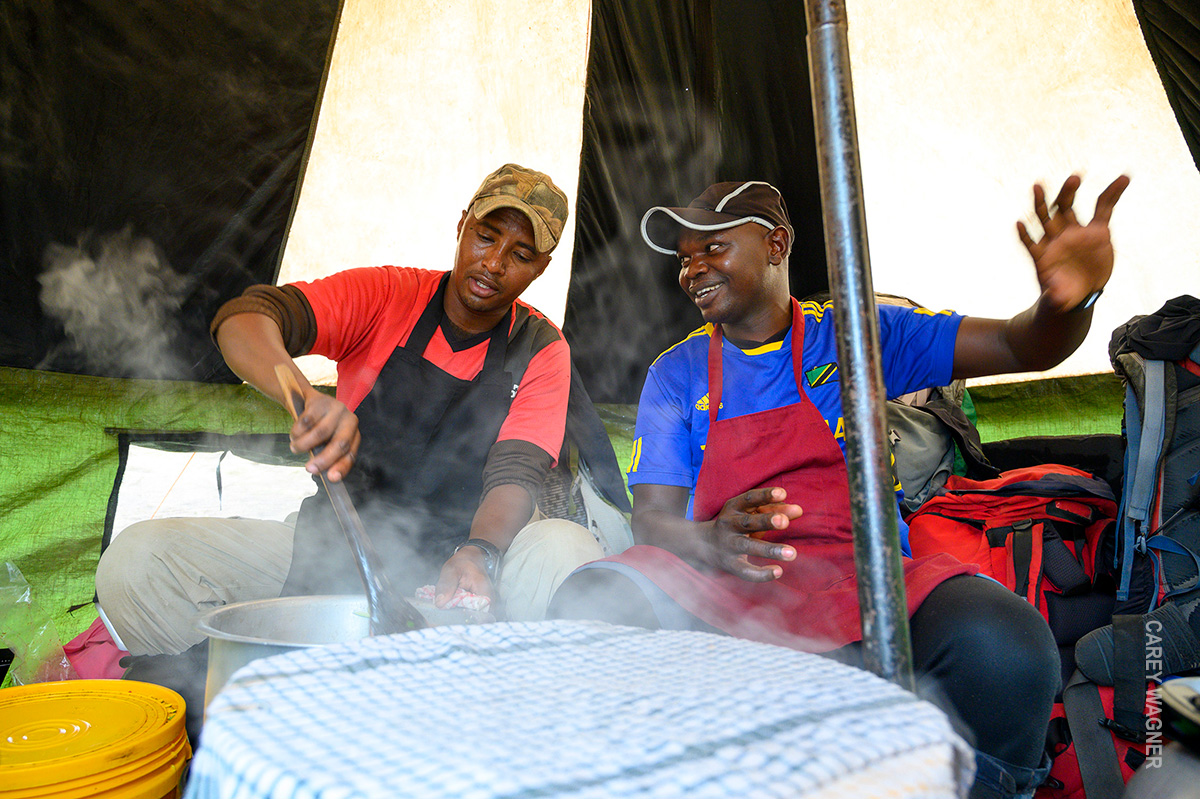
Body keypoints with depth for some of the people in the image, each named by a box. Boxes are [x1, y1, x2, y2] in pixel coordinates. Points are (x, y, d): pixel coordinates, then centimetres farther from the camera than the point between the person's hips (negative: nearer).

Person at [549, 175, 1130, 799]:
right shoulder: (676, 373, 10)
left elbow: (1019, 347, 2)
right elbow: (652, 518, 1)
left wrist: (1069, 300, -24)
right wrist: (713, 541, -24)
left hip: (862, 574, 0)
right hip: (718, 585, 0)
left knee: (1004, 647, -31)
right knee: (590, 608, -31)